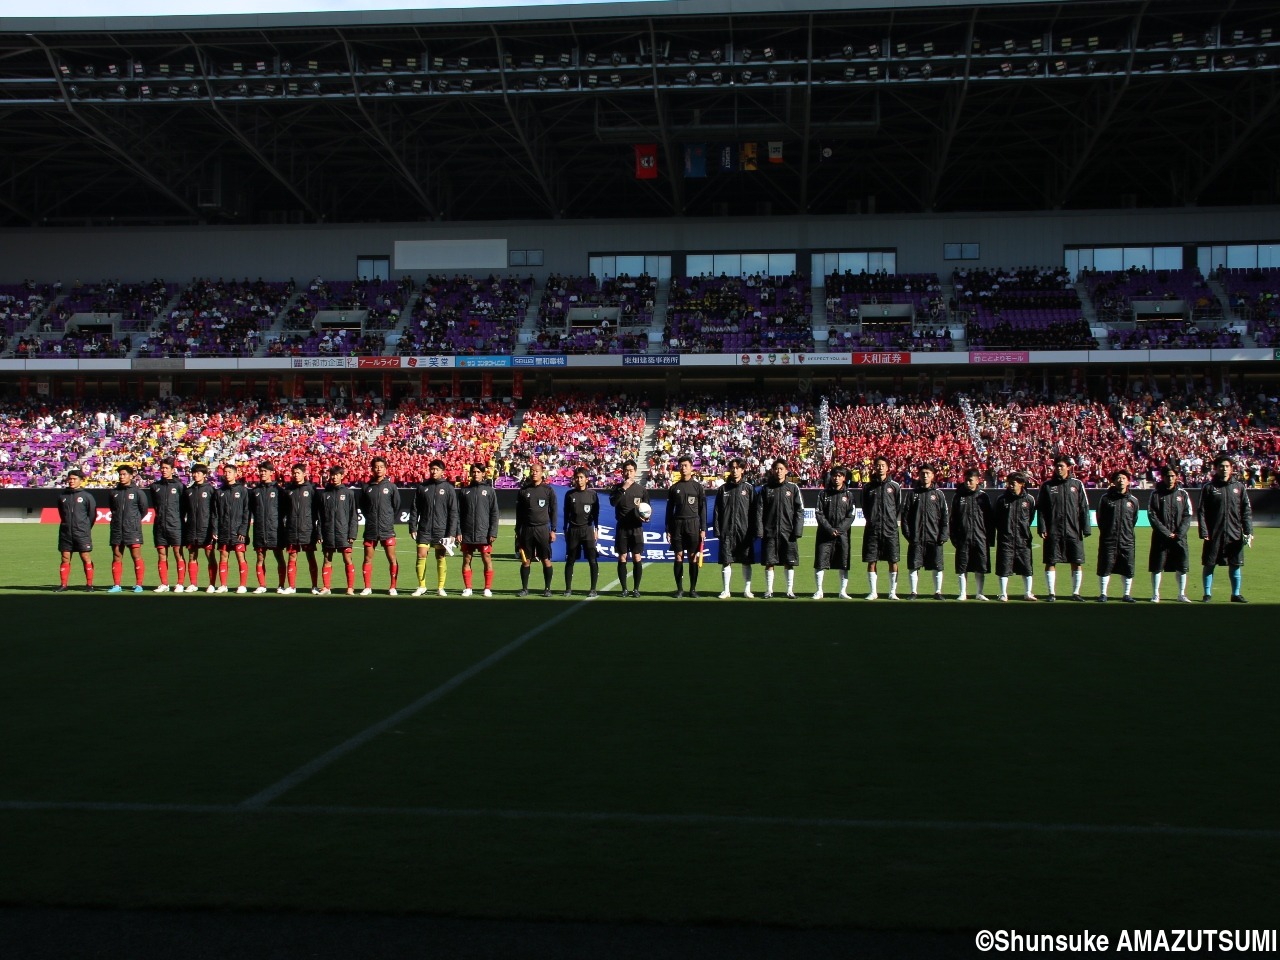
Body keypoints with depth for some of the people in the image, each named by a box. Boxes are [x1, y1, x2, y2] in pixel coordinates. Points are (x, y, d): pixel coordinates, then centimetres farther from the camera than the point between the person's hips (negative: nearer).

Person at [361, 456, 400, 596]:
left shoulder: (391, 487, 2)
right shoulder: (366, 488, 6)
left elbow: (397, 507, 5)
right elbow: (362, 506, 14)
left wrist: (391, 521, 2)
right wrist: (370, 518, 7)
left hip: (387, 530, -2)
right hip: (370, 530, 2)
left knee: (392, 559, -3)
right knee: (368, 559, 4)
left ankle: (393, 588, 4)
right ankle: (367, 588, 12)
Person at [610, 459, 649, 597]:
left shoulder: (641, 489, 6)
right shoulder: (618, 487, 6)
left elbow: (648, 507, 11)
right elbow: (613, 501, -12)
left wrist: (646, 517, -9)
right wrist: (623, 488, -18)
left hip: (636, 528, 0)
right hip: (621, 527, 0)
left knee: (637, 558, -4)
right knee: (622, 558, 1)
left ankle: (636, 589, 3)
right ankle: (624, 589, 8)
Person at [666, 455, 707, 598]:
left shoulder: (698, 487, 5)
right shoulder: (674, 488, 10)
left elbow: (703, 509, 4)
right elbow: (669, 510, 11)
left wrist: (703, 529, -3)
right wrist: (668, 529, 5)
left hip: (693, 525, -1)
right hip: (677, 524, 1)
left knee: (693, 557, -1)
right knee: (679, 557, 1)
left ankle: (693, 589, 4)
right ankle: (679, 589, 6)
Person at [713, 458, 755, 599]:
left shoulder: (749, 488, 4)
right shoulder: (723, 489, 8)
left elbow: (753, 511, 2)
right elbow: (717, 511, 7)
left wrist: (753, 530, -4)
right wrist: (717, 529, -2)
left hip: (744, 531, -1)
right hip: (727, 531, 1)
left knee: (746, 561, 4)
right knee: (726, 561, 3)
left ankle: (747, 589, 12)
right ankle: (726, 590, 10)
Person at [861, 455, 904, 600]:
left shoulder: (894, 486, 4)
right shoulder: (867, 487, 6)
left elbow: (899, 506, 10)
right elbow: (864, 507, 13)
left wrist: (892, 520, 5)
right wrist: (871, 519, 5)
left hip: (890, 529, -1)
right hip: (872, 529, 1)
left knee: (893, 561, -1)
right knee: (871, 562, 2)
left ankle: (893, 592, 8)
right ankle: (873, 592, 11)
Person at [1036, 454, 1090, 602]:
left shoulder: (1077, 485, 5)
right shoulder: (1047, 486, 5)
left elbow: (1084, 508, 5)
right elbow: (1040, 509, 3)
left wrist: (1086, 529, -1)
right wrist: (1042, 528, -6)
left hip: (1073, 531, 0)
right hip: (1053, 532, 0)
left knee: (1077, 563, 2)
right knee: (1051, 562, 2)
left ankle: (1076, 592, 14)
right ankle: (1052, 593, 11)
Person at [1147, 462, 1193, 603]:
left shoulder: (1183, 493, 8)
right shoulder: (1156, 494, 1)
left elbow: (1187, 515, 4)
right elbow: (1152, 516, -5)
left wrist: (1179, 533, -9)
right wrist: (1167, 533, -12)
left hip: (1179, 537, 2)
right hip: (1160, 537, -2)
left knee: (1182, 567, 2)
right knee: (1157, 567, 0)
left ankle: (1181, 595, 13)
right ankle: (1155, 595, 9)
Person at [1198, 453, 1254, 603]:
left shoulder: (1239, 487, 7)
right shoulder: (1208, 488, 2)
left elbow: (1247, 511, 7)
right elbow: (1201, 512, -1)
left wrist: (1248, 531, -2)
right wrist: (1203, 532, -9)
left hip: (1234, 534, 2)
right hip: (1214, 534, -2)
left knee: (1236, 565, 6)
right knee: (1209, 564, 3)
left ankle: (1236, 594, 17)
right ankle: (1207, 593, 13)